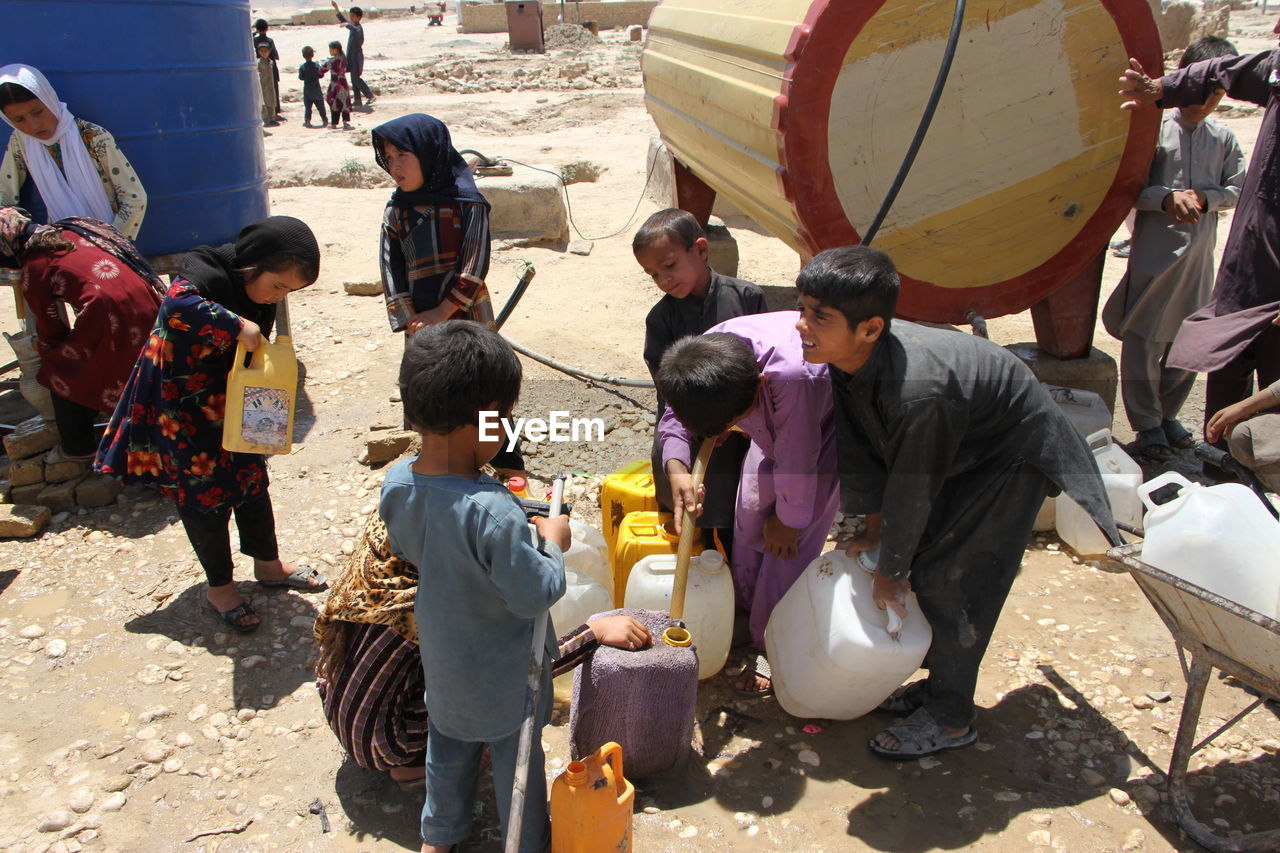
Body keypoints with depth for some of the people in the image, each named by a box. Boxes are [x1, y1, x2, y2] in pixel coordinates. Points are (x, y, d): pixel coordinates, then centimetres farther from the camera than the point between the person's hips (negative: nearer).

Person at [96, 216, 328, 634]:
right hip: (181, 409, -7)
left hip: (230, 405, 7)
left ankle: (268, 566, 34)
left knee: (251, 480, 15)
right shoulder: (207, 273, -26)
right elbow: (178, 304, -48)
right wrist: (237, 325, -45)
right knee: (205, 492, 3)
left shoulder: (260, 291, -2)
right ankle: (219, 587, 20)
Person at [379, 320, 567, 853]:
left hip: (442, 657, 6)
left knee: (448, 745, 29)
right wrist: (552, 543, -12)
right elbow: (535, 594, -29)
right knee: (517, 754, 20)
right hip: (504, 669, -6)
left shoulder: (396, 484, -17)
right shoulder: (491, 511, -39)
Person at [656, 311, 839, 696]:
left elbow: (796, 463, -32)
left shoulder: (791, 375, -47)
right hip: (776, 424, 6)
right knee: (750, 512, 9)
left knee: (790, 544, -8)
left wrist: (788, 519, -15)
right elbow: (674, 416, -7)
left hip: (827, 429, -6)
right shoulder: (706, 358, -27)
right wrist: (676, 468, -26)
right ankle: (745, 611, 32)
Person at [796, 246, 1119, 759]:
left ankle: (951, 719, 10)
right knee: (926, 565, 11)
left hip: (1016, 453, -8)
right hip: (960, 449, 8)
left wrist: (890, 571, -13)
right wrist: (873, 530, 1)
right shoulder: (850, 358, -18)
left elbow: (912, 492, -28)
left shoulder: (915, 392, -42)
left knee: (947, 580, -7)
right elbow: (859, 447, -4)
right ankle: (940, 681, 30)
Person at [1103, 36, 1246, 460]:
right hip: (1153, 250, -4)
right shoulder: (1154, 128, -3)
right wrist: (1167, 198, -21)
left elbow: (1237, 189, 8)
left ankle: (1168, 414, 27)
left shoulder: (1224, 139, 9)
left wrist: (1202, 198, -10)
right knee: (1143, 338, -1)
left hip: (1198, 254, 4)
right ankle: (1146, 423, 12)